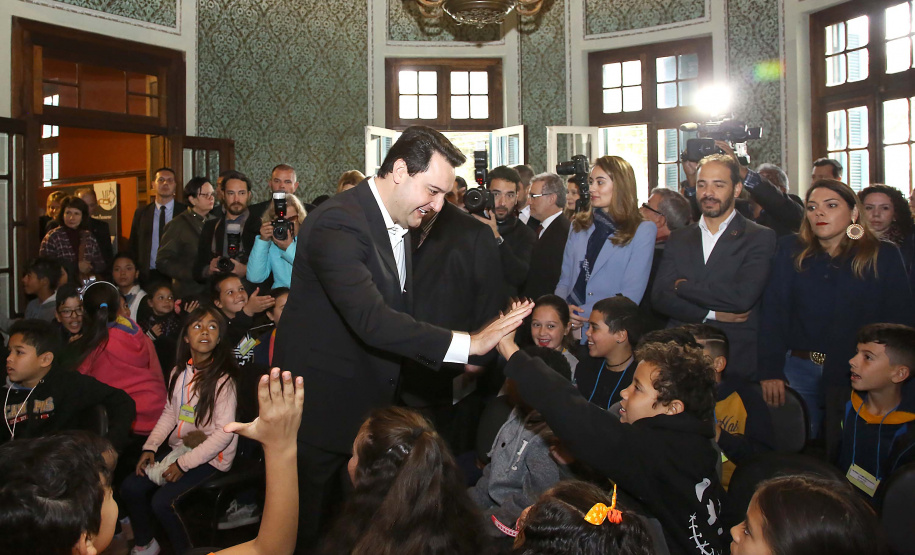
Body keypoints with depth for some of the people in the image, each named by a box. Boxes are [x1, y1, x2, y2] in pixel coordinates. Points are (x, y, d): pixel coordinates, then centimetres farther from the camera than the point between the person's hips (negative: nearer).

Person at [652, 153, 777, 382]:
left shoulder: (760, 237, 0)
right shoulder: (678, 239, 11)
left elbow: (743, 296, -15)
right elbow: (659, 297, 0)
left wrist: (682, 286, -5)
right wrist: (713, 314, -12)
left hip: (736, 360, -2)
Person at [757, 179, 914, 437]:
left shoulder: (884, 257, 3)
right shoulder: (790, 251, 4)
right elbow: (772, 313, -4)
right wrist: (770, 371, -13)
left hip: (859, 377, 0)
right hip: (799, 371, 0)